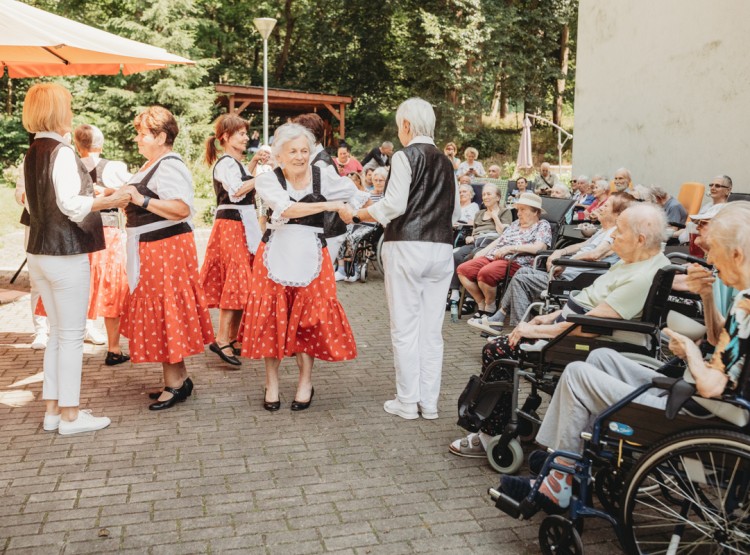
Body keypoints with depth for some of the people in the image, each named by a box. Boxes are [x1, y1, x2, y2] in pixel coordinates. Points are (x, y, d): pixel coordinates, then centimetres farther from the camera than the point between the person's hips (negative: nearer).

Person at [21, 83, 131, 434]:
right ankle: (70, 416, 7)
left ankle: (52, 409, 21)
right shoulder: (62, 152, -14)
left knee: (57, 333, 16)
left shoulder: (31, 154, 11)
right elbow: (70, 204, -25)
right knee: (71, 335, 0)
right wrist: (109, 201, -29)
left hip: (39, 252, 8)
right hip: (66, 254, -8)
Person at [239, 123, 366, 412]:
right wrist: (327, 205, -26)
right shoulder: (268, 180, -4)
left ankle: (306, 382, 20)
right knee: (272, 317, 2)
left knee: (308, 317, 3)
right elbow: (286, 208, -21)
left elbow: (360, 199, 4)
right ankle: (272, 382, 19)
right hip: (277, 252, 0)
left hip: (310, 254, 0)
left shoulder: (324, 177, -1)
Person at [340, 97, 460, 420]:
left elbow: (393, 206, -12)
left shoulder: (405, 156, -5)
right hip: (441, 248, 6)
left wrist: (357, 214, 0)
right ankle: (429, 402, 16)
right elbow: (455, 212, 17)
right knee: (432, 328, 9)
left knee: (405, 327, 2)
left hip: (407, 247, -6)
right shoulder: (445, 162, 13)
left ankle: (407, 402, 9)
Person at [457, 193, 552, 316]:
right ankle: (481, 304, 1)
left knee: (485, 273, -35)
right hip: (493, 257, 8)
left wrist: (511, 248, -16)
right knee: (463, 269, -11)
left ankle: (490, 306, -10)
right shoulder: (516, 224, 28)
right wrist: (483, 251, 8)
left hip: (516, 261, -8)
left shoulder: (543, 226, 6)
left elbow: (538, 247, -11)